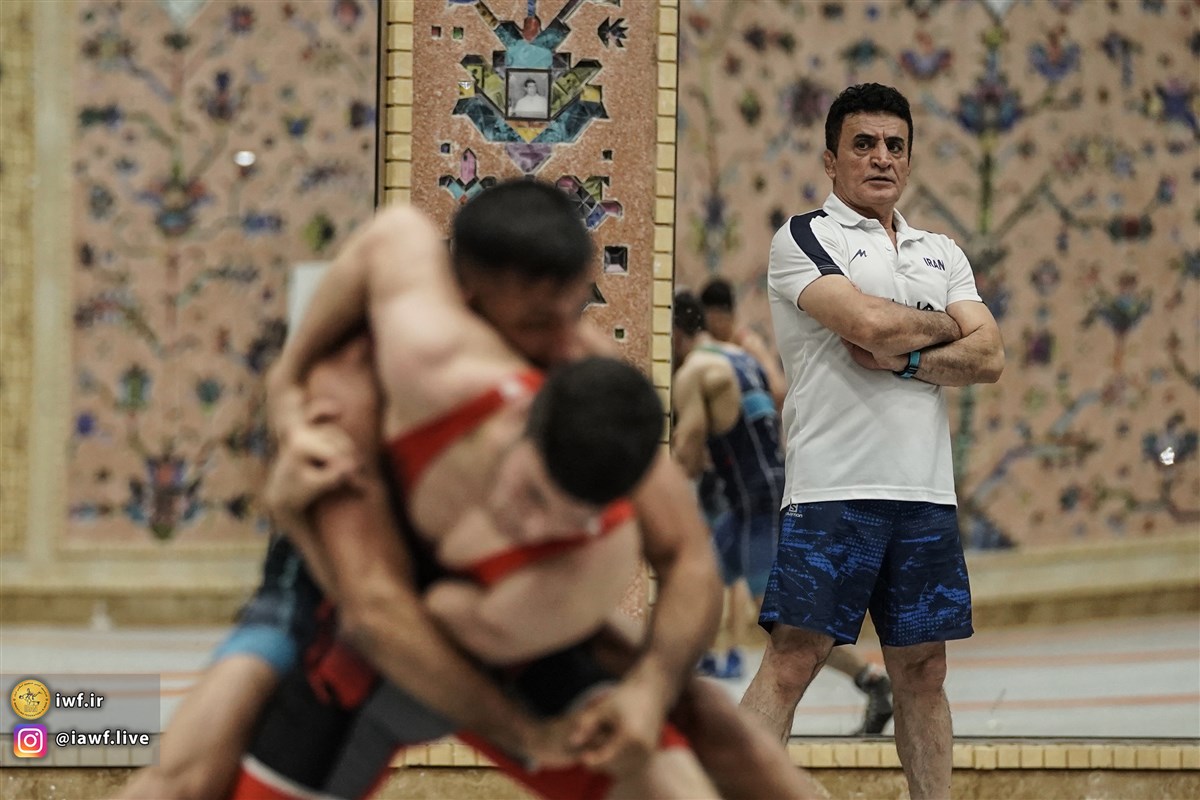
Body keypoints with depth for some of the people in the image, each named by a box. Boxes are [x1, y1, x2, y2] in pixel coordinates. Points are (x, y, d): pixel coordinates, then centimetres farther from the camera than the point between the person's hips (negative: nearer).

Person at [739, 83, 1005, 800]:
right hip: (834, 490, -5)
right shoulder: (803, 238, 1)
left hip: (927, 495, 5)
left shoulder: (943, 254, 18)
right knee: (794, 658, -10)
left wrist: (902, 360, -9)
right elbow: (871, 321, -16)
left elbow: (988, 358, 6)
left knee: (923, 667, 8)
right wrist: (943, 327, 3)